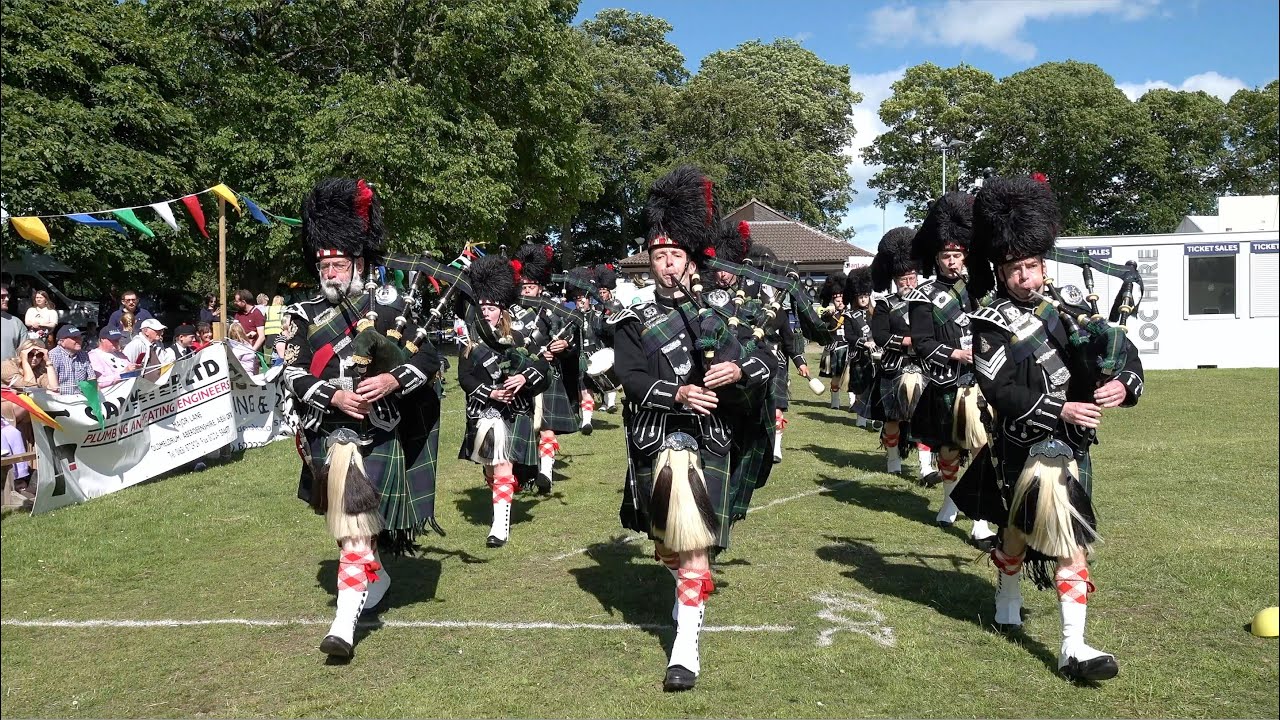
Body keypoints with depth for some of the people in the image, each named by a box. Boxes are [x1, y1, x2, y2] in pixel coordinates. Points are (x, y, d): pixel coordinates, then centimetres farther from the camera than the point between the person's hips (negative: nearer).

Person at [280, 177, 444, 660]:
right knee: (348, 515, 18)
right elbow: (292, 376, -4)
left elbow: (431, 356, -3)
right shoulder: (302, 316, 4)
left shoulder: (388, 307, 0)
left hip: (377, 433, -3)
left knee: (357, 522, -10)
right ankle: (377, 576, 46)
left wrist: (392, 380, -20)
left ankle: (345, 624, -11)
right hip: (325, 433, 3)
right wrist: (334, 397, -20)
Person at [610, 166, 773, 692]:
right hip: (657, 442, 0)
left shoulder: (715, 318, 9)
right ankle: (687, 587, 45)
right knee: (672, 539, 14)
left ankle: (686, 647, -4)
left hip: (708, 441, 0)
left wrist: (736, 373, -18)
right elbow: (633, 381, -12)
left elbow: (761, 370, 5)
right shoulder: (633, 323, 3)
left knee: (693, 538, -8)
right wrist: (678, 393, -30)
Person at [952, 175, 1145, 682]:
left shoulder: (1065, 307, 5)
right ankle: (1073, 648, 8)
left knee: (1021, 527, 14)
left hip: (1071, 442, 5)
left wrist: (1123, 383, -17)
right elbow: (1001, 394, -19)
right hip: (1027, 446, -5)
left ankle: (1007, 605, 27)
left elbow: (1123, 349, 3)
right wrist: (1060, 410, -26)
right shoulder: (992, 326, -11)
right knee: (1067, 539, -6)